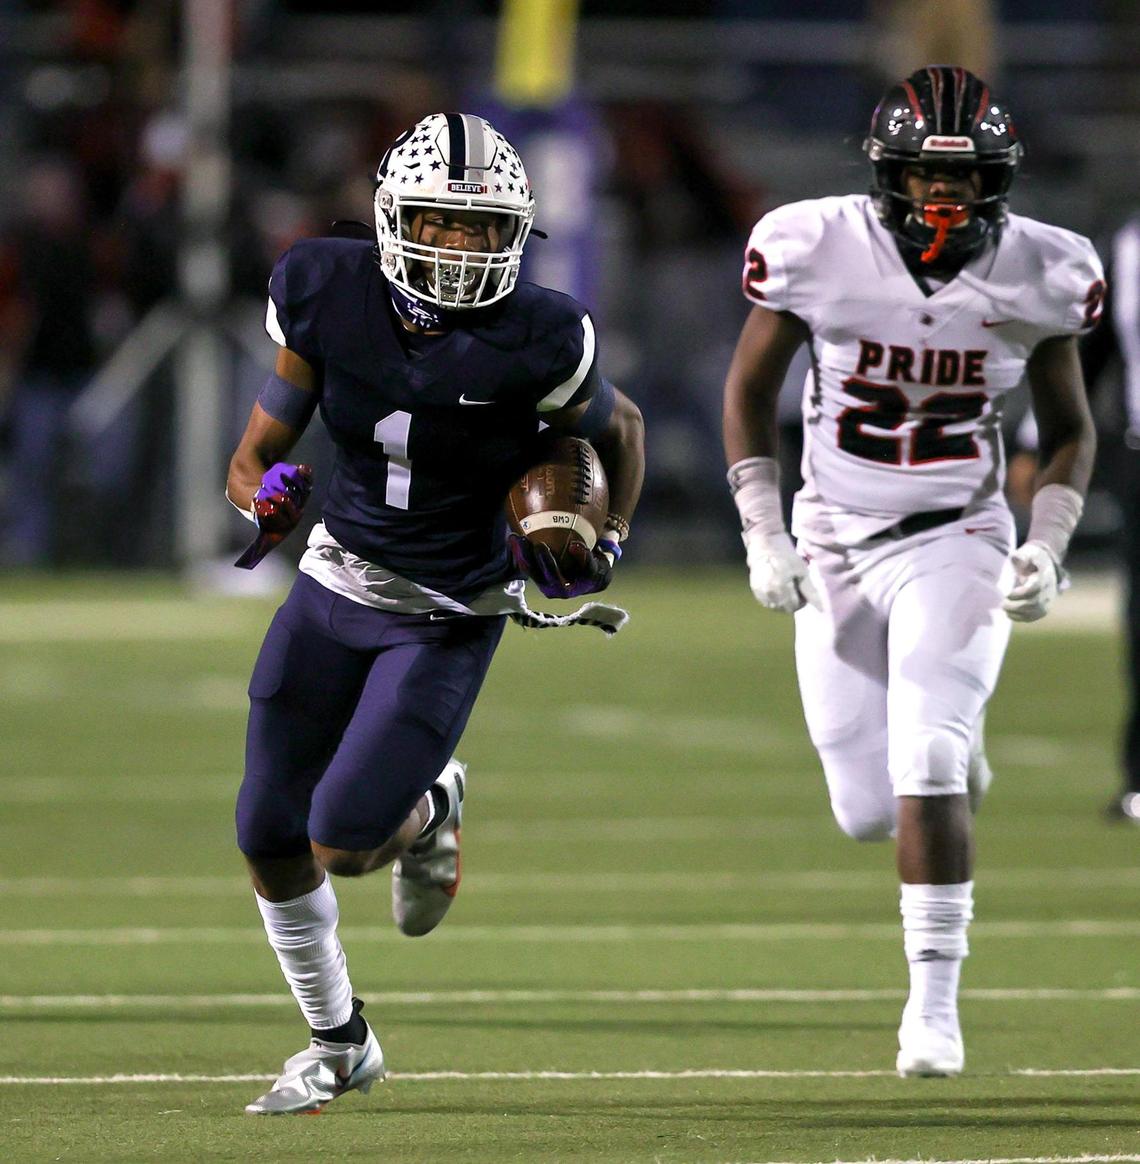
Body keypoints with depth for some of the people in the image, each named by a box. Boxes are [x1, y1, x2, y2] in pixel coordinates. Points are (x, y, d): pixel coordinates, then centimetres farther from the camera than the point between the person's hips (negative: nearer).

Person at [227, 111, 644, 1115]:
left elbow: (619, 428, 2)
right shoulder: (328, 298, -12)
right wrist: (265, 493, -22)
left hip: (451, 617, -4)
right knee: (269, 837, 6)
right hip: (338, 582, 4)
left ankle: (431, 810, 23)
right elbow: (258, 452, -1)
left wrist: (609, 540, -8)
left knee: (342, 842, -15)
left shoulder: (536, 342, -20)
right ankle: (338, 1043, 30)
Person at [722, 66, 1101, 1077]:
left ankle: (934, 997, -7)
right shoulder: (818, 250, -13)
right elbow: (751, 390, 1)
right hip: (835, 543, 1)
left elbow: (1070, 430, 5)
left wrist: (1047, 549, -10)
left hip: (955, 542, -1)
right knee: (868, 811, 2)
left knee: (926, 777, -19)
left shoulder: (1037, 274, -10)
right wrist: (762, 535, -7)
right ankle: (951, 756, 39)